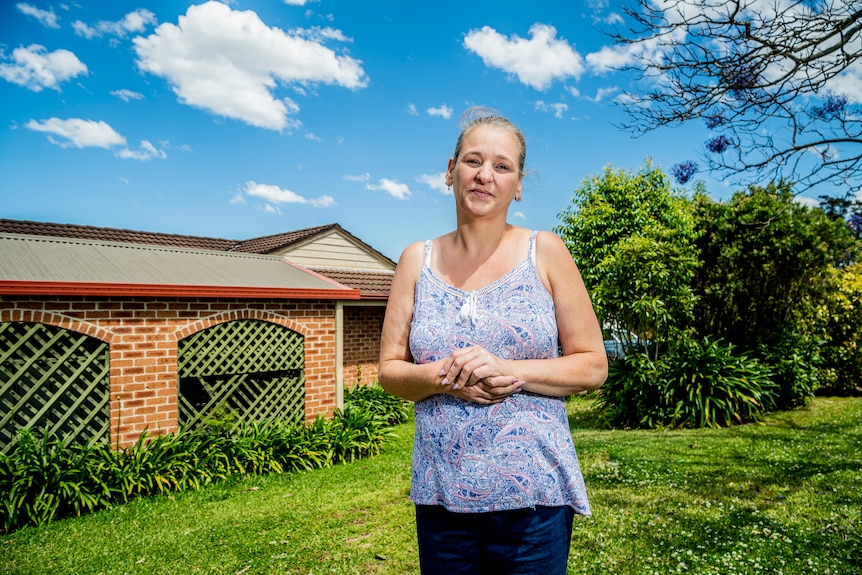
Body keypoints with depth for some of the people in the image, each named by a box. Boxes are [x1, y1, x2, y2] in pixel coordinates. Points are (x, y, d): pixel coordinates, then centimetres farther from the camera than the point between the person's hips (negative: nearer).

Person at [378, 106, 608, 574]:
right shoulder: (417, 261, 4)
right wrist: (443, 376, -15)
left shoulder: (544, 252, -2)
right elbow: (389, 371, 5)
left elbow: (593, 365, -2)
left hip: (533, 491, -1)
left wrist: (508, 370, -16)